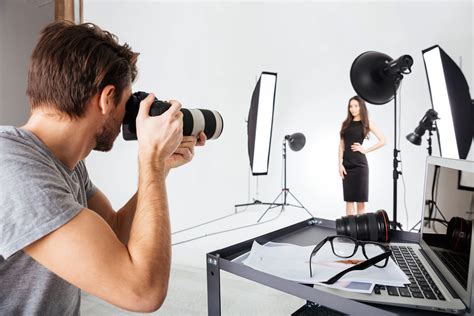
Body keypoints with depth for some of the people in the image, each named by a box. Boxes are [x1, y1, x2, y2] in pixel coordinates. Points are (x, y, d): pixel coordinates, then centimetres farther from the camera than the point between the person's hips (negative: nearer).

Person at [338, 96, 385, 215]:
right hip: (346, 164, 3)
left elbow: (382, 141, -5)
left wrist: (365, 150, -7)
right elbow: (341, 145, 7)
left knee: (360, 198, 3)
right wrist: (340, 163, -2)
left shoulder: (367, 123, 2)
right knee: (348, 199, 6)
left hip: (359, 164, -3)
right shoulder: (345, 123, 11)